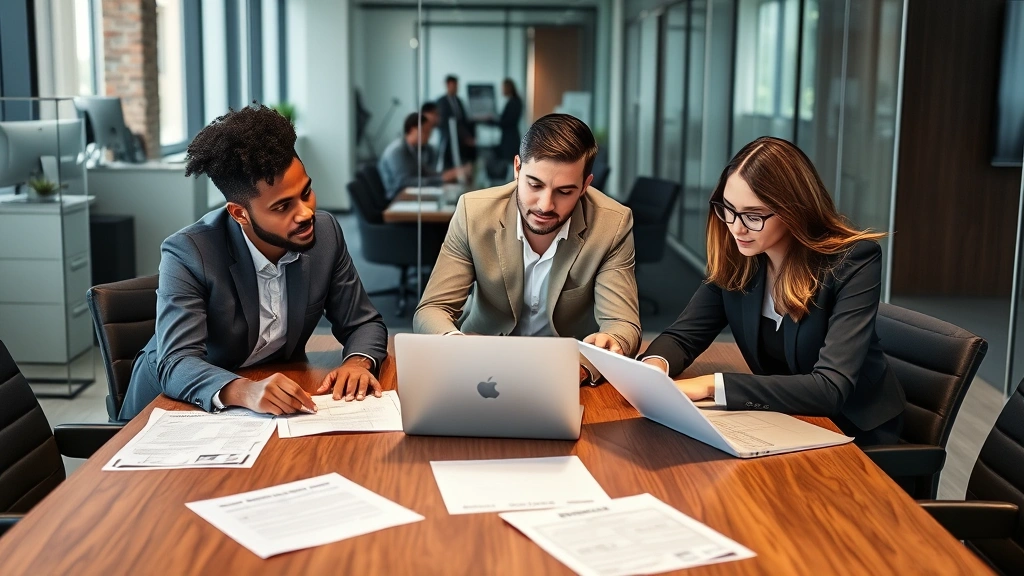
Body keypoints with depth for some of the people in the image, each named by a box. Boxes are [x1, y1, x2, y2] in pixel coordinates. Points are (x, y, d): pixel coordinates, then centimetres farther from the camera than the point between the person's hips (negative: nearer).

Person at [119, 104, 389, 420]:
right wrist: (244, 391, -49)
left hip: (278, 405, 2)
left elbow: (364, 323, -2)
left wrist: (357, 361, -24)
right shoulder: (187, 254, -23)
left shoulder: (325, 232, -11)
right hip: (180, 405, -2)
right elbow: (176, 365, -30)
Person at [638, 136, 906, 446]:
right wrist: (654, 366, -26)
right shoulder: (734, 257, -8)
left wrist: (713, 385, -38)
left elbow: (831, 388, -31)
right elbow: (683, 335, -1)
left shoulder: (853, 262, -23)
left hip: (853, 431, -4)